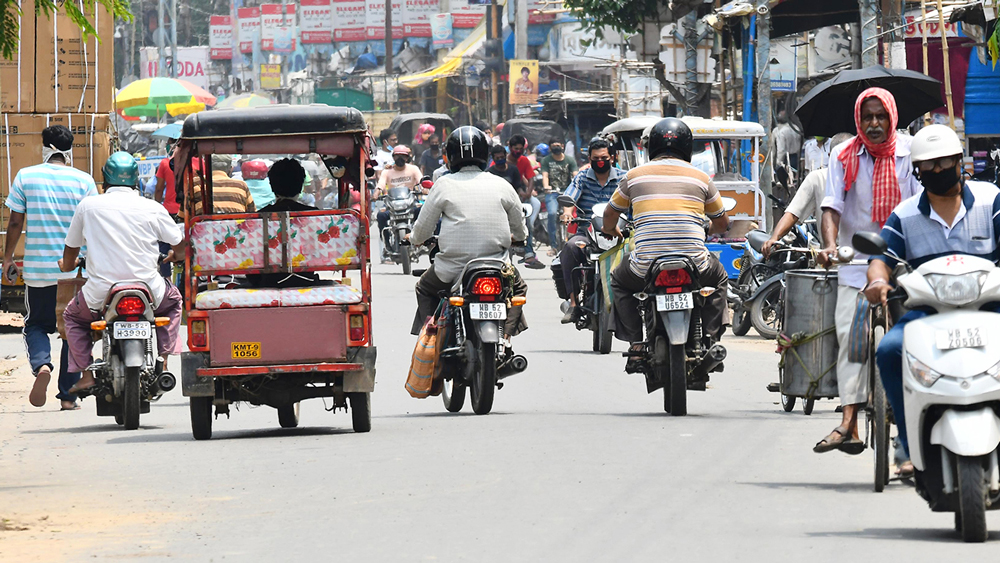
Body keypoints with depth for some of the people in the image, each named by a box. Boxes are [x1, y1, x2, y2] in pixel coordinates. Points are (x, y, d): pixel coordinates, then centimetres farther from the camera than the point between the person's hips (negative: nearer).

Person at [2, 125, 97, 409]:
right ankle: (68, 396, 9)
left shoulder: (25, 176, -2)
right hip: (76, 269, 0)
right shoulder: (83, 181, -3)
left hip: (37, 268, 0)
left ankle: (41, 364, -16)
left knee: (36, 325, 14)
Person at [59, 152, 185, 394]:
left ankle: (86, 372, 13)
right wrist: (170, 256, 36)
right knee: (173, 300, 33)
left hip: (101, 293, 0)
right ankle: (162, 360, 21)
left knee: (73, 315, 30)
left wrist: (68, 264, 37)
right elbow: (180, 247, 11)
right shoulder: (152, 208, 1)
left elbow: (68, 258, 12)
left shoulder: (88, 206, 2)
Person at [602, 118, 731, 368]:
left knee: (619, 281, 33)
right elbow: (722, 223, 22)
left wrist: (612, 232, 46)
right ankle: (709, 340, 17)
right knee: (719, 278, 34)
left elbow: (610, 215, 22)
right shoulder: (700, 177, 10)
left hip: (645, 268, 0)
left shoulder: (635, 175, 9)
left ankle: (636, 342, 15)